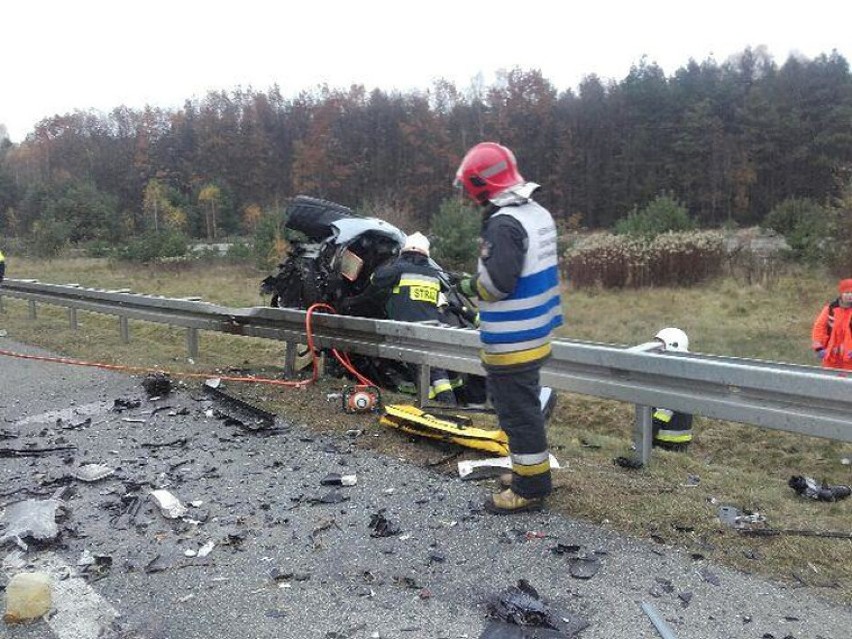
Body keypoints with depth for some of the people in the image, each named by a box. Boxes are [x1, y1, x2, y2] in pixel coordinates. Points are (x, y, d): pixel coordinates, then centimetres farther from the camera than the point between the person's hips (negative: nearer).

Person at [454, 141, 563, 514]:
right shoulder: (538, 213, 9)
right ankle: (534, 472, 36)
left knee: (517, 413, 2)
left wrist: (470, 286, -6)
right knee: (527, 406, 22)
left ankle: (530, 488, 14)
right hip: (535, 335, 10)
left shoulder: (504, 224, -21)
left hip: (511, 343, -10)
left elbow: (497, 282, -26)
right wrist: (479, 281, 13)